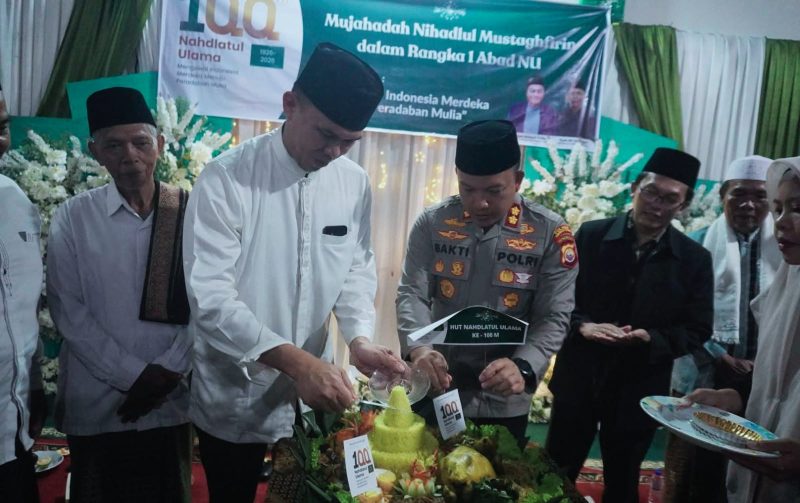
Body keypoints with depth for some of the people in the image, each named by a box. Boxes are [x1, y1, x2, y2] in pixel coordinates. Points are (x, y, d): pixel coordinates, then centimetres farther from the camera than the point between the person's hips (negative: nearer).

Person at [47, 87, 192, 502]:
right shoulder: (73, 218, -2)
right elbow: (68, 311, -6)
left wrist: (167, 374, -12)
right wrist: (135, 375, -11)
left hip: (171, 401, 1)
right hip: (95, 405, 0)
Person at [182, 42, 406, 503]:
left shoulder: (355, 183, -4)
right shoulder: (227, 180, -18)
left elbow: (357, 269, 4)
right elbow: (211, 298, -23)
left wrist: (359, 339, -14)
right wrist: (295, 361, -32)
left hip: (314, 394, 4)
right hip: (235, 402, -3)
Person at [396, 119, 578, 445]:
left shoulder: (550, 233, -9)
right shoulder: (432, 223, -5)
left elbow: (554, 317, -9)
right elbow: (411, 293, -7)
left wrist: (523, 366, -28)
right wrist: (419, 348, -27)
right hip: (436, 393, 1)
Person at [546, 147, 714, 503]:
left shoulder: (695, 259, -3)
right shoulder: (590, 235, -5)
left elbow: (697, 330, -1)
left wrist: (651, 339, -19)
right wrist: (581, 325, -20)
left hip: (639, 389, 1)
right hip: (579, 379, 0)